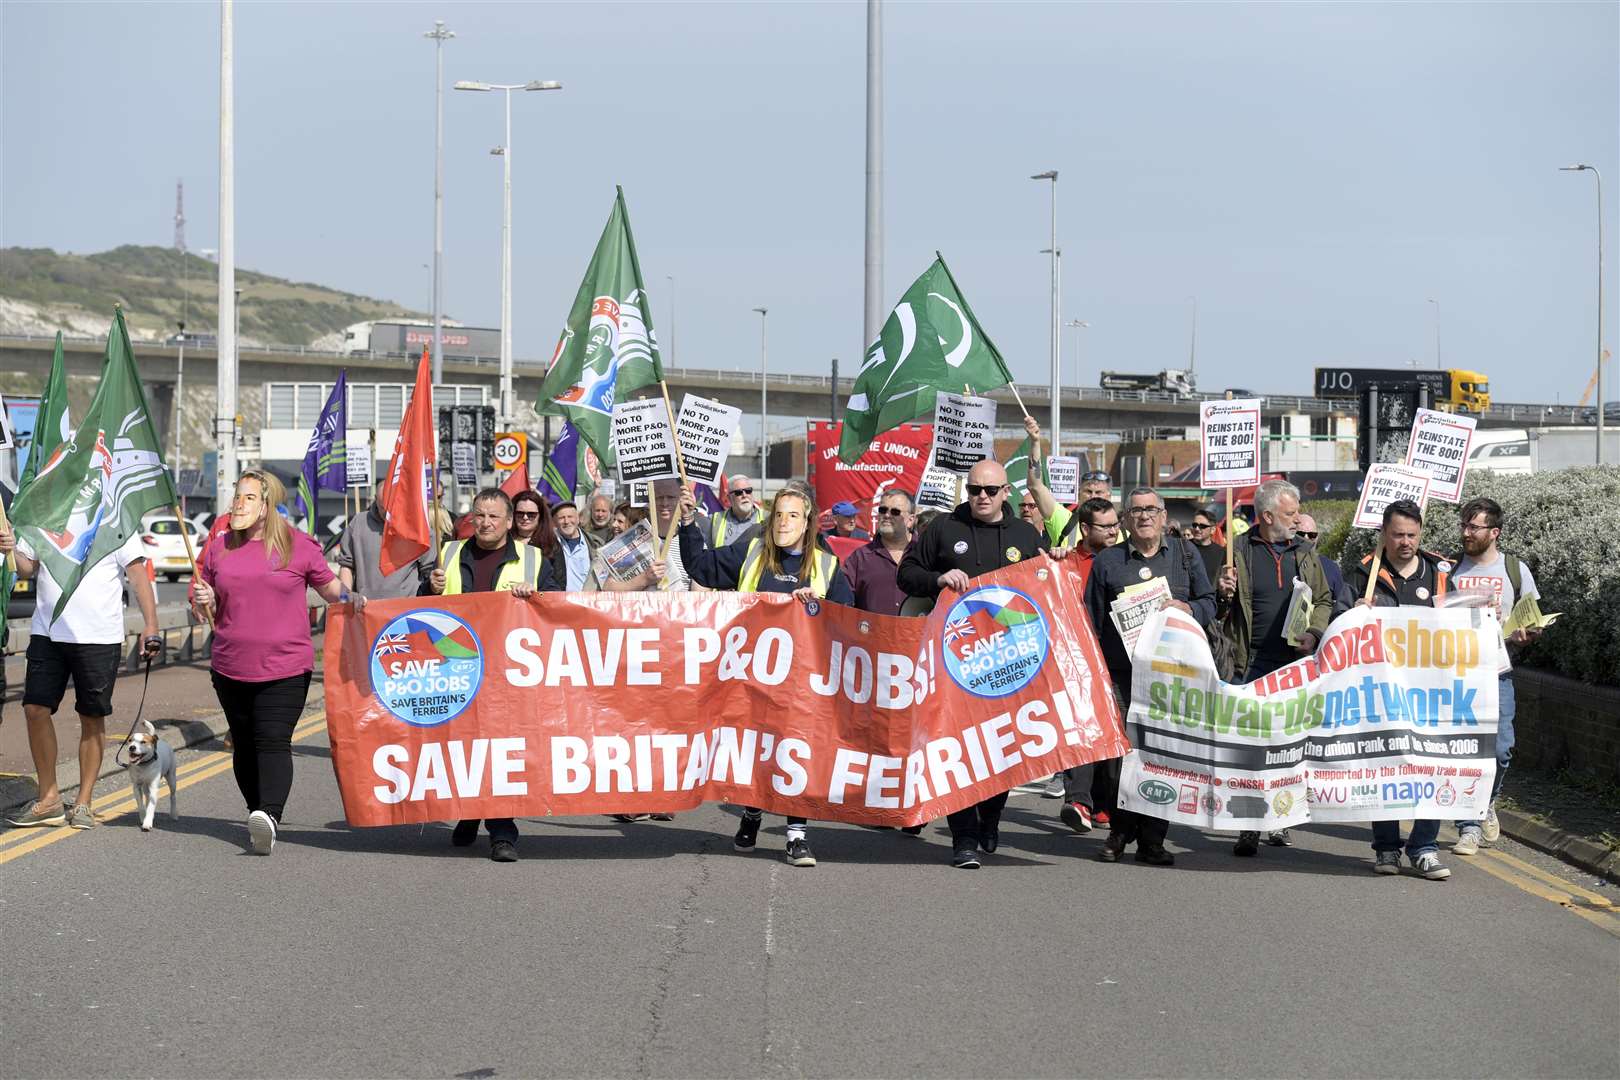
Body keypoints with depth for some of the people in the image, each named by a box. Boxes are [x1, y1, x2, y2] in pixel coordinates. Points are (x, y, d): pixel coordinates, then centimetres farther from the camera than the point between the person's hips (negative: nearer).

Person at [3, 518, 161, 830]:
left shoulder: (114, 523, -3)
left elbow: (137, 573, -5)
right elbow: (27, 568, 17)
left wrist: (150, 625, -13)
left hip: (98, 637, -4)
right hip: (46, 632, 4)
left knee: (92, 718, 4)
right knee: (35, 708, -4)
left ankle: (83, 803, 14)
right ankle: (49, 798, 8)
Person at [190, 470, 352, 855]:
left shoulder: (298, 546, 0)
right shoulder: (219, 549, 9)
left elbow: (330, 586, 11)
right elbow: (211, 611, 20)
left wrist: (353, 600, -10)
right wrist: (203, 602, -3)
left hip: (285, 669, -4)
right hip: (230, 668, 4)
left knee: (273, 741, -17)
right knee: (244, 746, 10)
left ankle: (269, 816, -30)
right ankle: (260, 817, 22)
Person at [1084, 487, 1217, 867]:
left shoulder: (1185, 555, 14)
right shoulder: (1107, 561, 10)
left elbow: (1209, 603, 15)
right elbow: (1092, 618, 9)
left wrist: (1187, 608, -8)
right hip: (1122, 671, -1)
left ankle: (1152, 839, 6)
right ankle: (1120, 832, 9)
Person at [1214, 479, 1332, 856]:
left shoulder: (1305, 553, 11)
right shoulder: (1240, 552, 1)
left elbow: (1324, 601, 15)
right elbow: (1221, 608, 9)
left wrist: (1314, 634, -3)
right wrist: (1223, 593, -14)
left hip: (1298, 663, 3)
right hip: (1254, 664, -3)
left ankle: (1276, 819, 19)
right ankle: (1248, 827, -4)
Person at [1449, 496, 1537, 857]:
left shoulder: (1515, 569, 6)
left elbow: (1535, 620, 10)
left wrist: (1525, 635, -11)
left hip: (1496, 673, 0)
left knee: (1500, 748, -6)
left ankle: (1487, 804, 23)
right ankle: (1469, 827, 3)